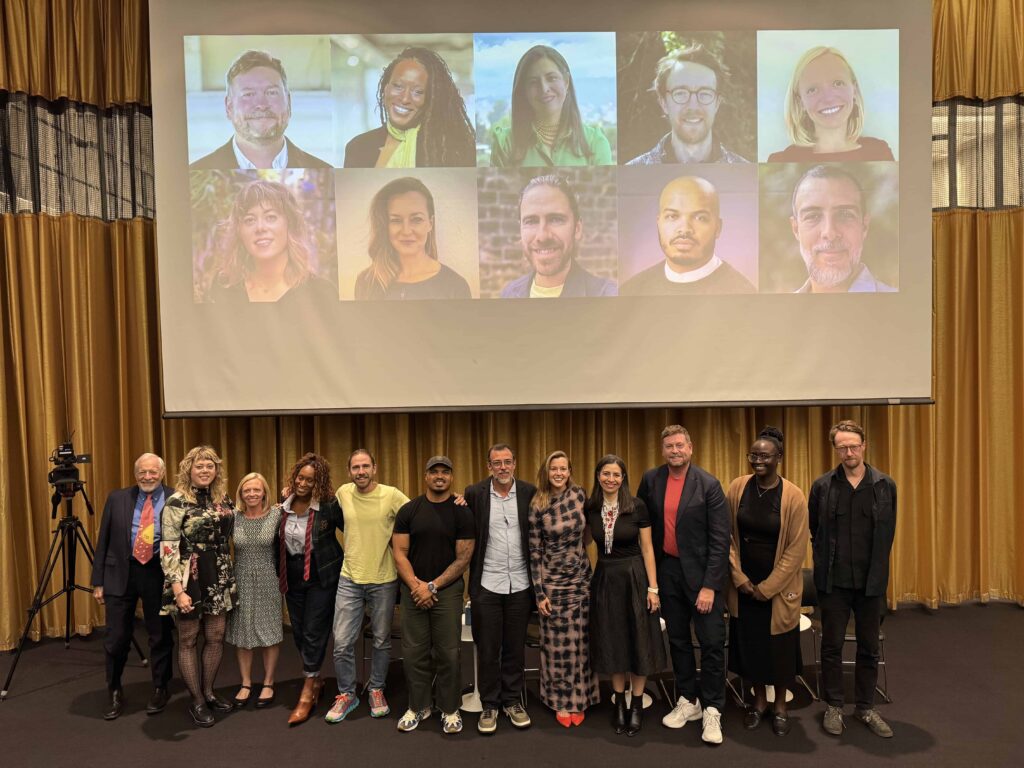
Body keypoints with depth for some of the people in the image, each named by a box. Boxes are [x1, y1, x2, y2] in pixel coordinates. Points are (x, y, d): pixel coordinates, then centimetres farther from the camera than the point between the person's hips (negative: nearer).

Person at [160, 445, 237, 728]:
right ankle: (197, 701, 20)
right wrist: (178, 589, -21)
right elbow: (168, 549, -15)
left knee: (216, 637, 12)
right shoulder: (176, 503, -12)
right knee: (188, 640, 7)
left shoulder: (224, 500, 6)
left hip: (219, 580, 6)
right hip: (189, 580, -5)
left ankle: (208, 692, 29)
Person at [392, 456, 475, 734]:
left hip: (447, 590, -1)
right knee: (414, 652, 6)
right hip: (413, 590, 2)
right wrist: (415, 585, -12)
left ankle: (450, 709, 19)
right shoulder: (409, 510, 2)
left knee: (448, 653, 2)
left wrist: (433, 586, -11)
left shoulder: (462, 512, -3)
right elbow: (399, 553, 1)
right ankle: (418, 707, 24)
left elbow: (463, 558, -5)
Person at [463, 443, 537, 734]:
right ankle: (489, 705, 24)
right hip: (487, 584, -1)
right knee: (487, 649, 9)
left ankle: (513, 701, 29)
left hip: (520, 584, 1)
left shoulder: (530, 493, -2)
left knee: (515, 648, 13)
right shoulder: (474, 494, -4)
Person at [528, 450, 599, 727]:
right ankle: (561, 702, 20)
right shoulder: (537, 506, -10)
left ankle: (578, 700, 22)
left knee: (580, 641, 8)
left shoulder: (579, 495, -3)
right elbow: (534, 551, -7)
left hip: (581, 578, 2)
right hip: (552, 580, -2)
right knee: (557, 643, 6)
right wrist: (539, 592, -8)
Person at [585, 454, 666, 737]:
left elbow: (647, 549, -6)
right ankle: (619, 702, 26)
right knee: (612, 643, 11)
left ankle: (637, 705, 21)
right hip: (605, 580, 2)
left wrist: (653, 587, -8)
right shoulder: (589, 508, -3)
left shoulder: (637, 506, -10)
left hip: (634, 578, -2)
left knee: (638, 642, 6)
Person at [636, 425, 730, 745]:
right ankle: (688, 701, 29)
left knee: (712, 642, 0)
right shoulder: (651, 480, 0)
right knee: (678, 639, 14)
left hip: (702, 572, -4)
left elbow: (720, 539, -13)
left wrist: (709, 586, -17)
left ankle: (711, 710, 14)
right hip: (667, 570, 4)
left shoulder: (708, 485, -13)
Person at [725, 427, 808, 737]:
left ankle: (780, 705, 31)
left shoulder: (793, 496, -14)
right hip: (744, 585, 3)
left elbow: (796, 549, -12)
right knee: (749, 641, 12)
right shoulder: (737, 488, -6)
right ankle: (759, 700, 33)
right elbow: (728, 536, -1)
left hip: (779, 587, -2)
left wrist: (767, 587, -11)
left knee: (779, 645, 10)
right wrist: (739, 578, -7)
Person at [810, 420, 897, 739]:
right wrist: (826, 561, 6)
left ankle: (865, 707, 28)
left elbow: (887, 533, 5)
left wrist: (875, 567, 6)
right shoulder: (822, 486, -4)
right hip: (833, 581, -1)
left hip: (871, 581, 1)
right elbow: (813, 529, 5)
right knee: (832, 646, 9)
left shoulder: (885, 486, -2)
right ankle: (833, 706, 24)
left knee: (869, 648, 12)